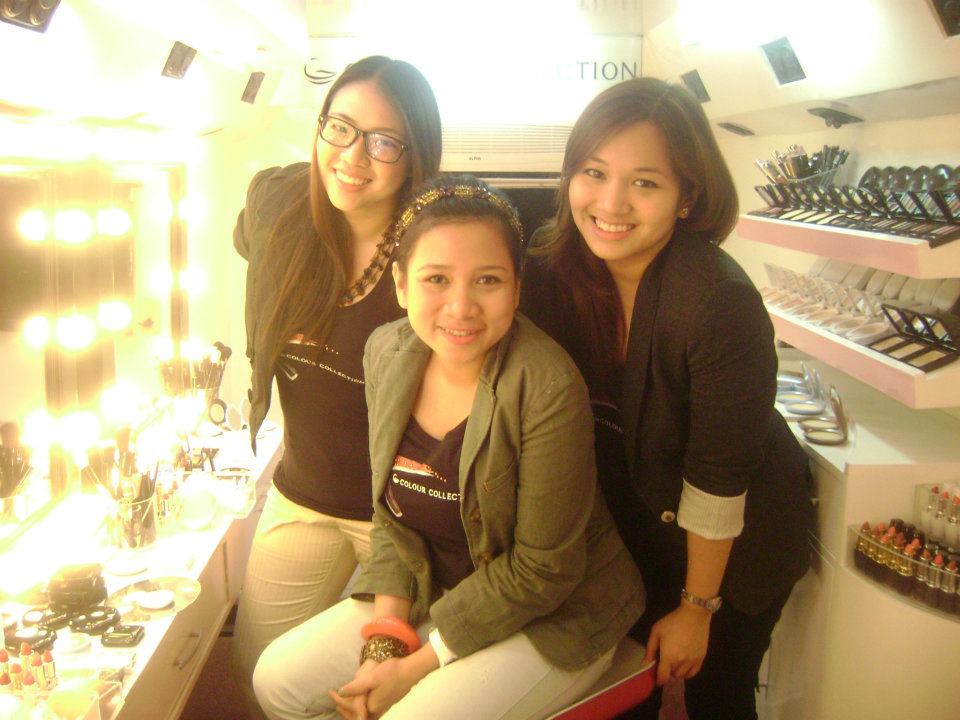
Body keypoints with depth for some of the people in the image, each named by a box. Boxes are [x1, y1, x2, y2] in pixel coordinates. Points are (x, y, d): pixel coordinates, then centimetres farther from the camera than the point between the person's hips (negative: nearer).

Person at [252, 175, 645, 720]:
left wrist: (417, 667, -16)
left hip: (553, 618, -6)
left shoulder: (548, 389, -28)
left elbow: (543, 570, -21)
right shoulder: (387, 352, -8)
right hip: (436, 591, 6)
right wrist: (386, 637, -9)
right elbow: (391, 511, 2)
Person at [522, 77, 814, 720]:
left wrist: (697, 608, -12)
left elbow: (719, 476, -23)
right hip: (634, 523, 4)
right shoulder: (552, 267, -17)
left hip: (735, 539, -4)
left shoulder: (719, 303, -32)